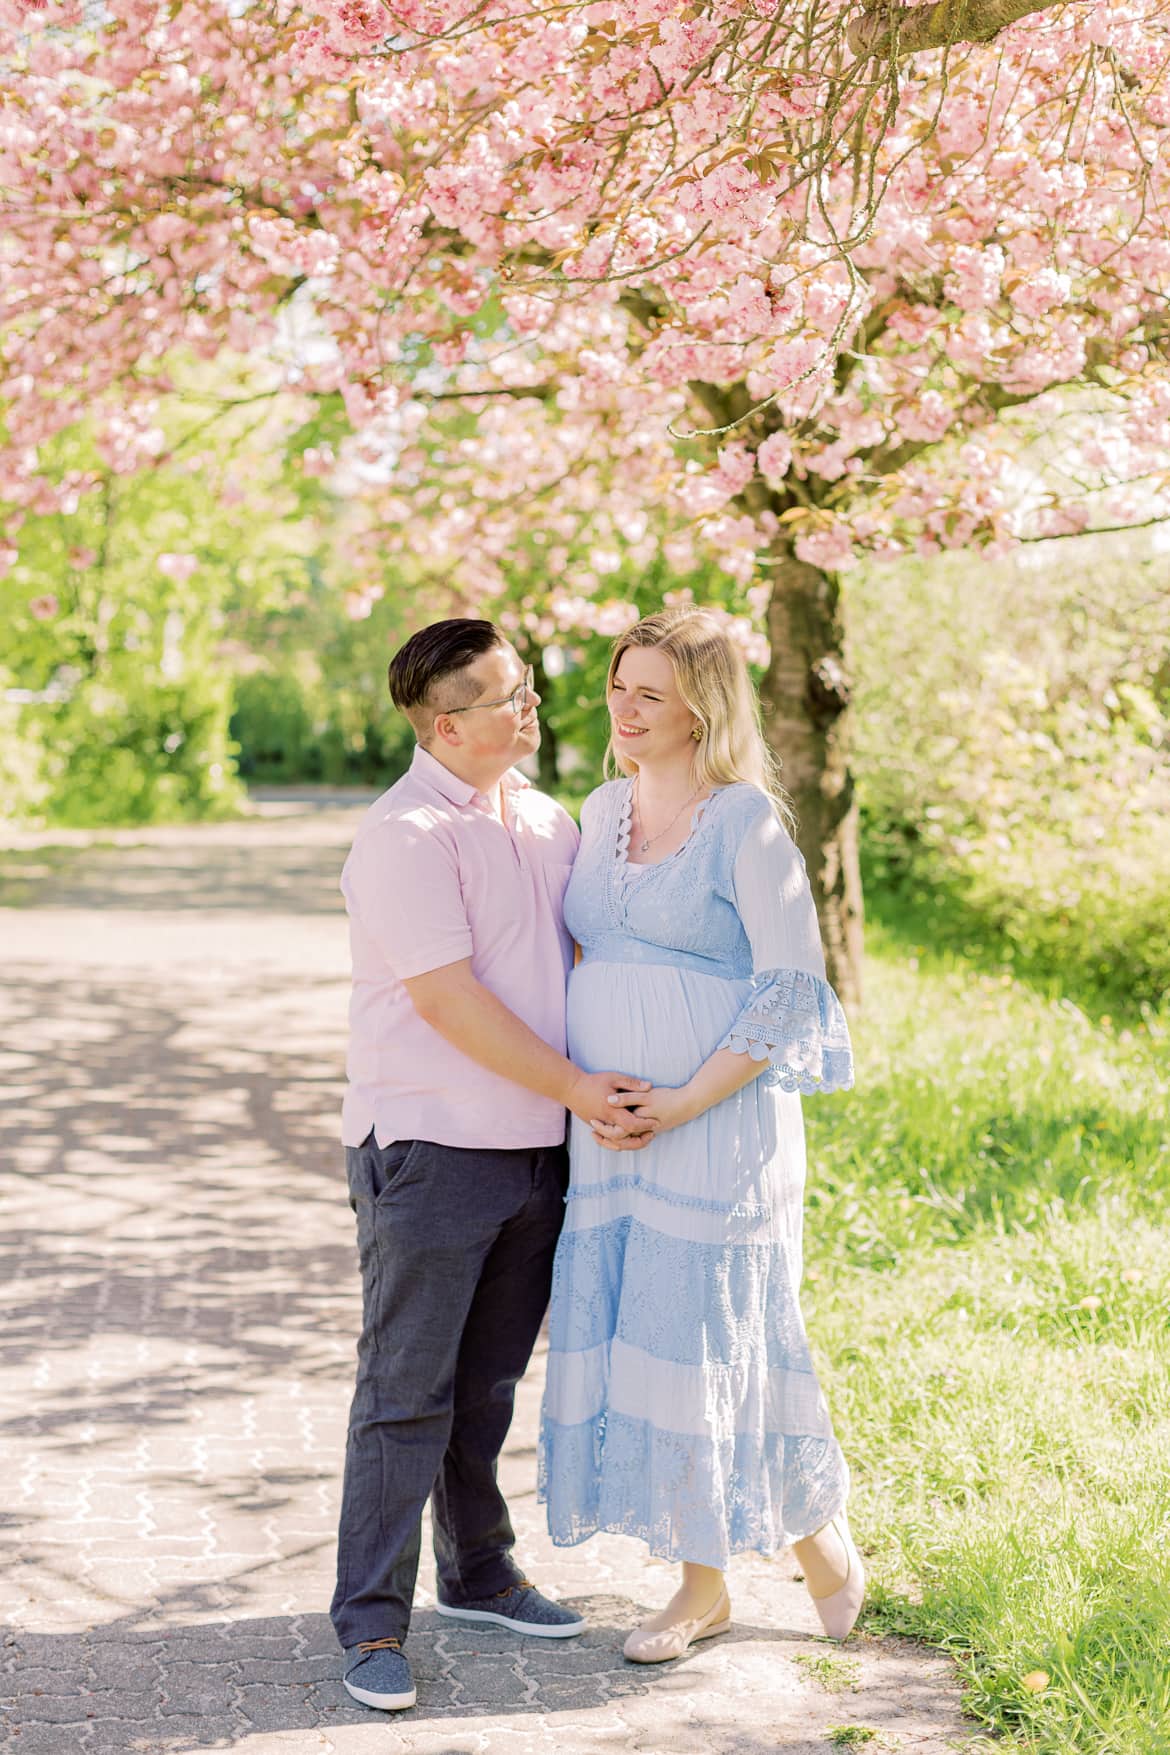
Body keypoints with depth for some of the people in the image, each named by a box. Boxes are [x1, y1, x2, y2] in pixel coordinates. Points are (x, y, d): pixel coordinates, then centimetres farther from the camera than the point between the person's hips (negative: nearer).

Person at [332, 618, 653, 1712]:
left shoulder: (546, 821, 12)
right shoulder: (407, 835, -14)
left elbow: (579, 956, 22)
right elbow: (449, 1000, -18)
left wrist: (625, 1082, 9)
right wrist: (574, 1088, -15)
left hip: (535, 1149, 7)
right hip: (429, 1151, -7)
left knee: (486, 1384, 17)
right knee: (405, 1394, -3)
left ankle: (478, 1575, 31)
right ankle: (371, 1623, 5)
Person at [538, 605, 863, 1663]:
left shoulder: (746, 821, -10)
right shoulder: (603, 812, 11)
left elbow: (792, 988, -12)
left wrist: (685, 1102, -17)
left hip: (719, 1128, -7)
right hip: (609, 1129, 7)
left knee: (713, 1335, -2)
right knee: (623, 1332, 6)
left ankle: (819, 1530, 24)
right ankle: (702, 1584, 19)